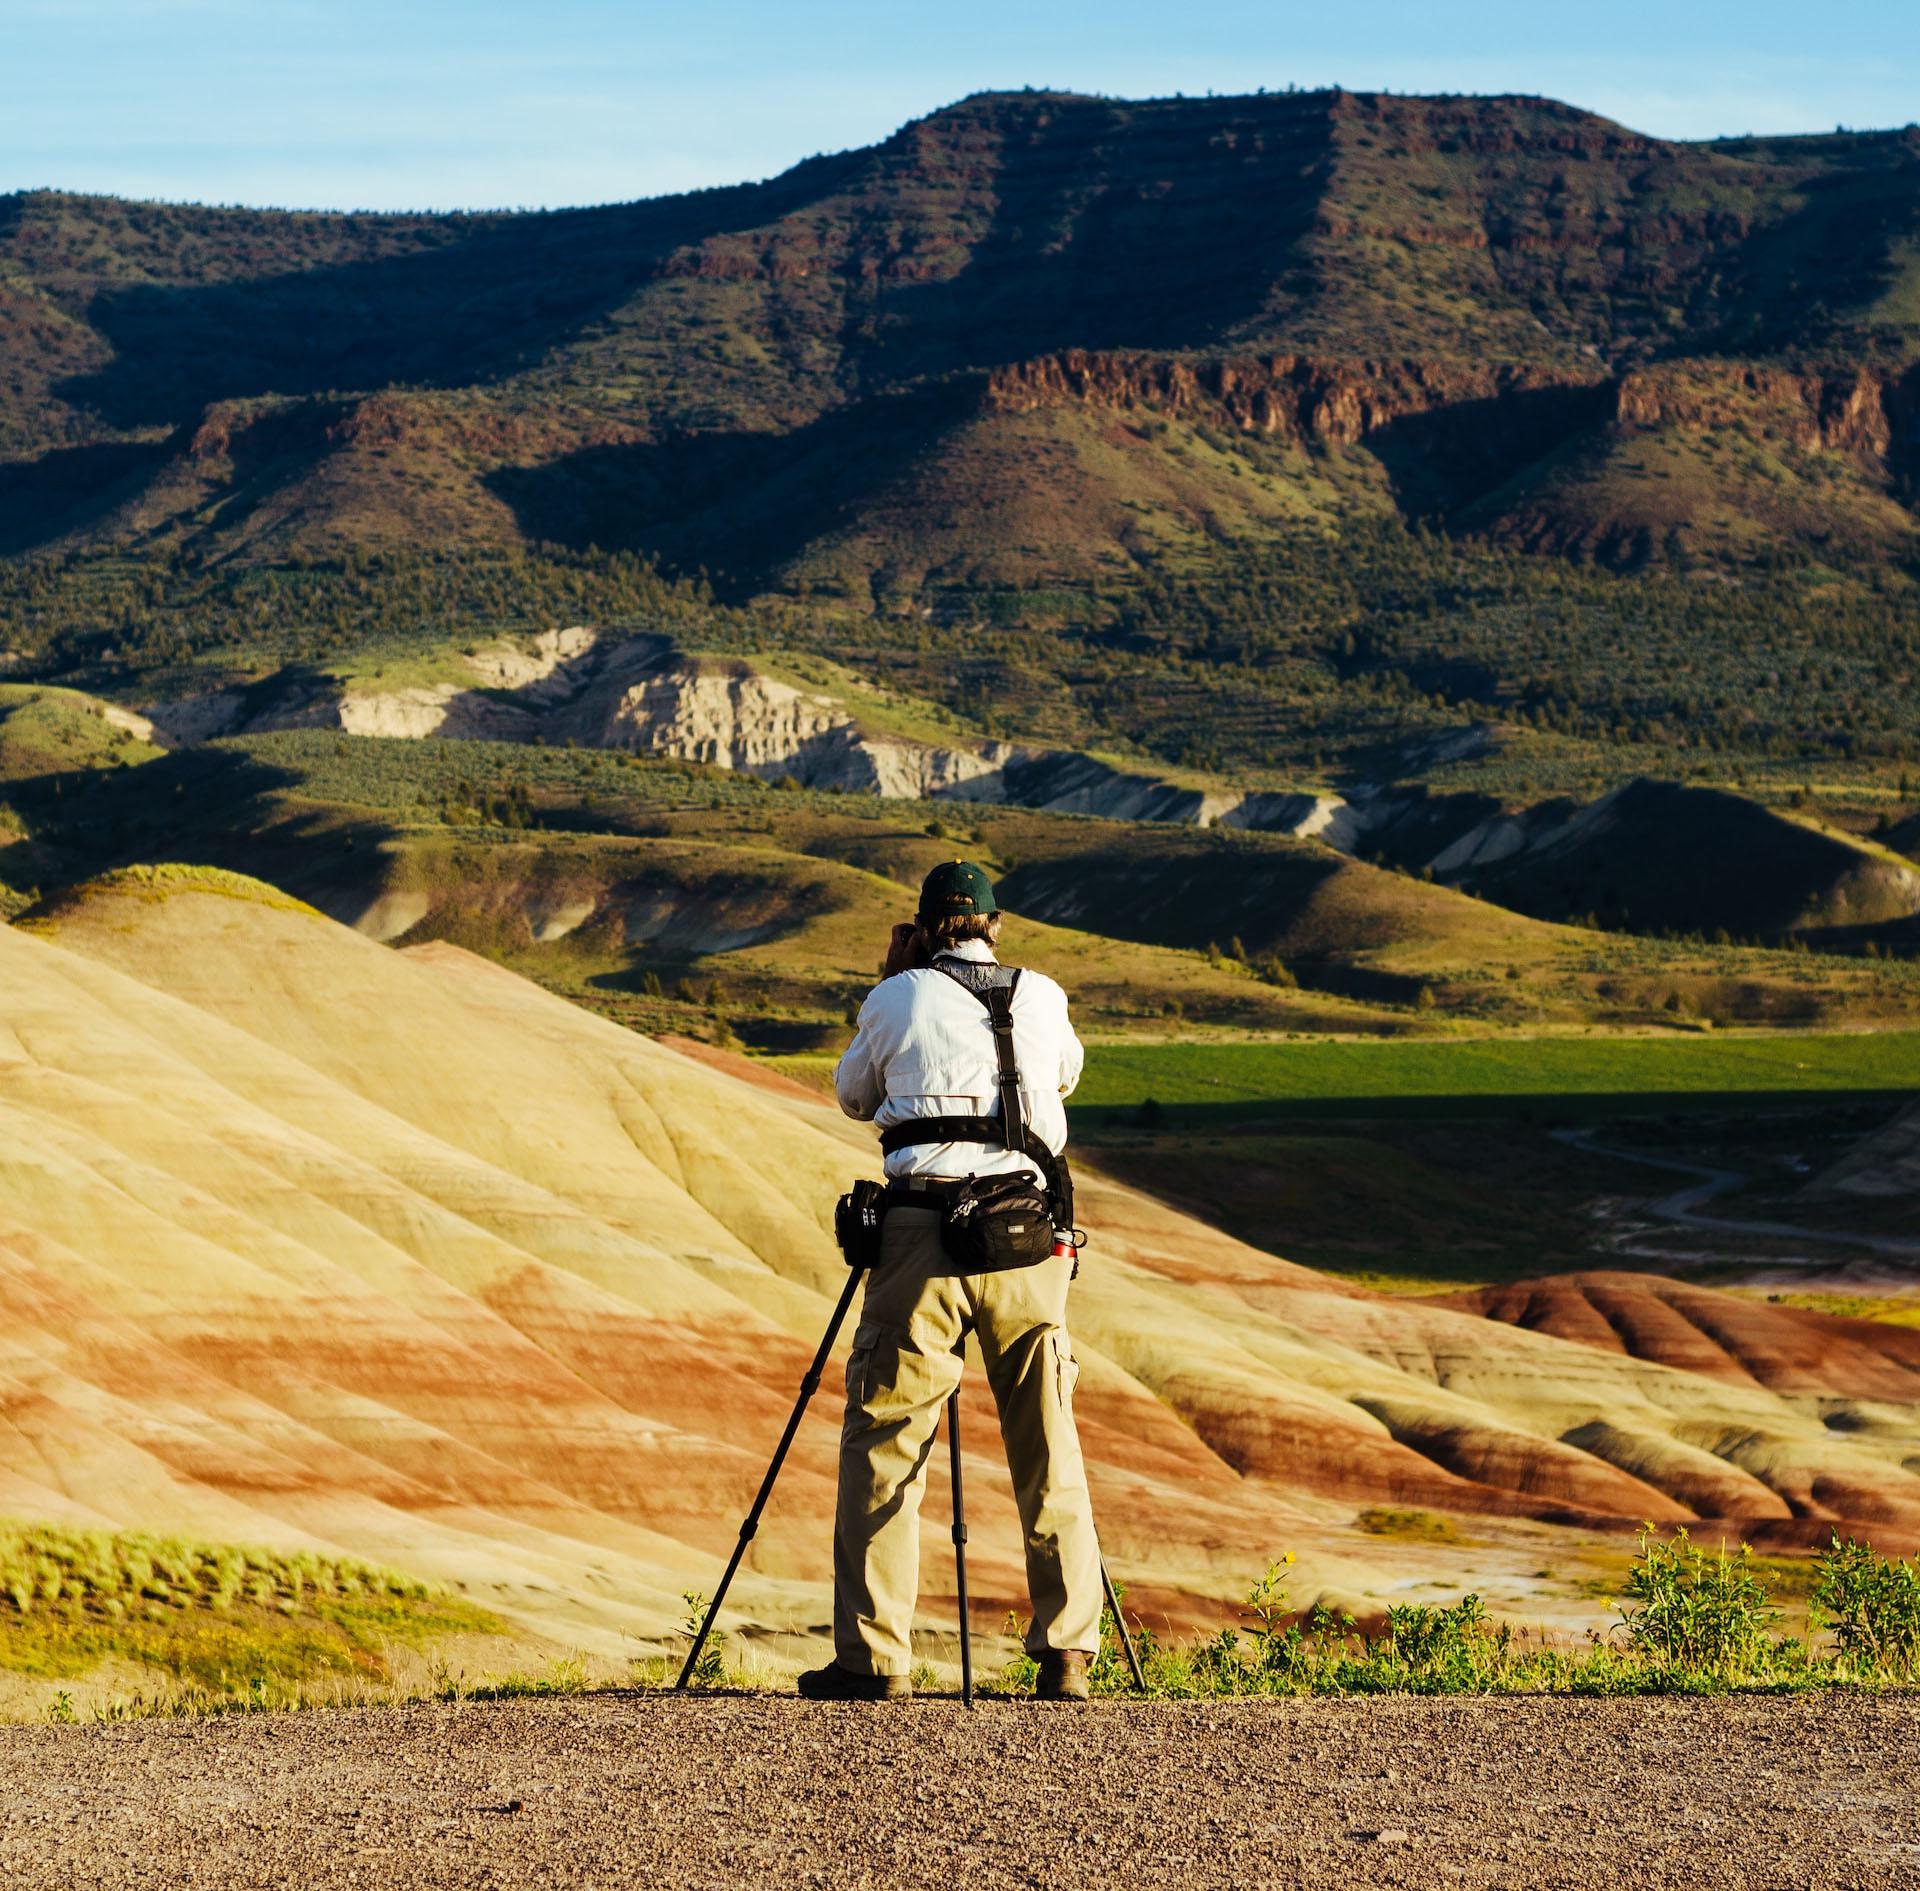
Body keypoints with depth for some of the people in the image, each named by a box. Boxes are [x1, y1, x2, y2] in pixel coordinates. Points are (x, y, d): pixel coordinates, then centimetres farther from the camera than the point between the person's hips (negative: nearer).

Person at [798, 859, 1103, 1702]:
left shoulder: (898, 998, 5)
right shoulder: (1043, 999, 12)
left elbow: (853, 1093, 22)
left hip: (922, 1231, -2)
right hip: (1028, 1240, 3)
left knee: (883, 1445, 2)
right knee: (1049, 1455, 9)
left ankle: (874, 1657, -3)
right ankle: (1066, 1656, 7)